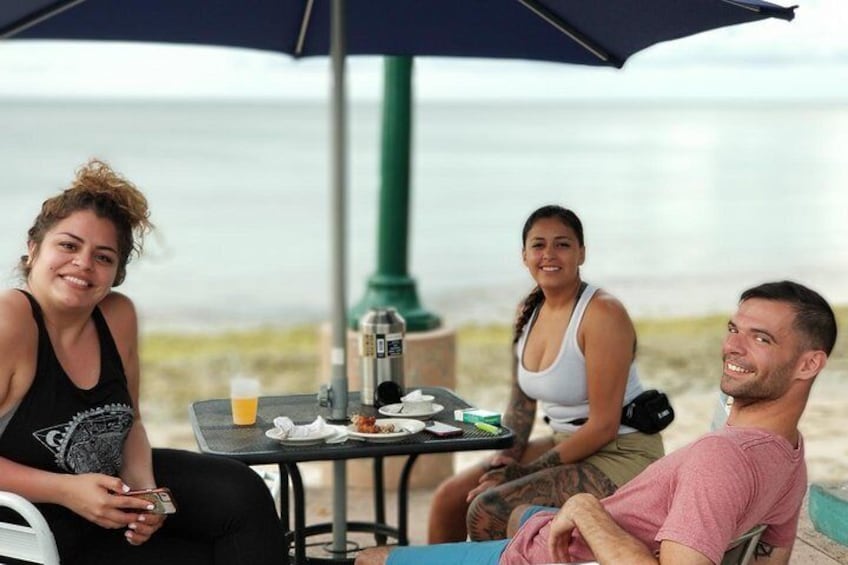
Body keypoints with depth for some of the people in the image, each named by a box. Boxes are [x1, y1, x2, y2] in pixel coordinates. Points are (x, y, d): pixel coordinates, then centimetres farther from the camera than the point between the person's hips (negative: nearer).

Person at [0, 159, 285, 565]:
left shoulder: (118, 316, -2)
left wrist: (143, 485, -9)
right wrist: (66, 490, -26)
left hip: (112, 484, 7)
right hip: (45, 525, -7)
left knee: (242, 494, -2)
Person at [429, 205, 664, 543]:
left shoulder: (602, 313, -18)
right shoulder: (528, 312, 6)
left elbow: (603, 426, -20)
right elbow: (521, 404, 15)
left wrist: (520, 474, -17)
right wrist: (506, 458, -4)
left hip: (619, 454, -8)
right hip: (565, 443, 8)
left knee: (488, 510, -22)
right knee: (449, 497, 1)